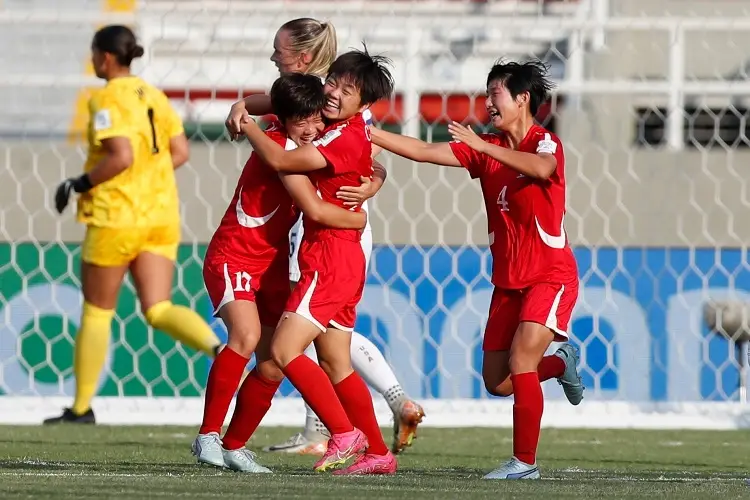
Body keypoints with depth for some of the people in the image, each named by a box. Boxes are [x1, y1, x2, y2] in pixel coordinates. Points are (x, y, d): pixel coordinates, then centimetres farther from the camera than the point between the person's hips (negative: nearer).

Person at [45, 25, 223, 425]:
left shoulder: (107, 100, -11)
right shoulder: (153, 96, 11)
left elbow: (122, 156, -22)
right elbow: (180, 152, 10)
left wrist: (79, 184, -12)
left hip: (117, 216, -6)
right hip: (161, 217, 6)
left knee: (96, 313, 7)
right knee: (158, 310, 1)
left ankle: (81, 407, 13)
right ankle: (219, 347, -27)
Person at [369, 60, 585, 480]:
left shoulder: (546, 143, -12)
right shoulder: (486, 148, 6)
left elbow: (541, 168, -37)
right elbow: (424, 152, 1)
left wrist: (482, 146, -40)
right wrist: (370, 132, -6)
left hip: (550, 278, -7)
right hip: (508, 282, 7)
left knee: (520, 363, -20)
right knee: (497, 381, 7)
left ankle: (525, 461, -10)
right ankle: (560, 363, 36)